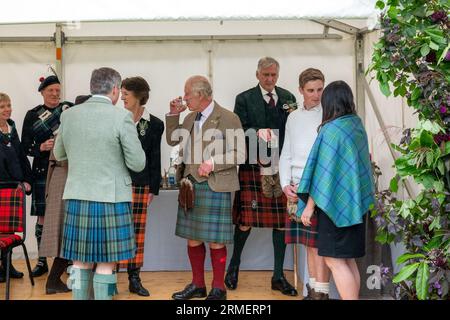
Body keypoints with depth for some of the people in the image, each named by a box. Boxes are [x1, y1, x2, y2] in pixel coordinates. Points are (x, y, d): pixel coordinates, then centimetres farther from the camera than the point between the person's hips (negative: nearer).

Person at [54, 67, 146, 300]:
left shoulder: (68, 115, 4)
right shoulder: (121, 117, -10)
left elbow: (59, 155, 18)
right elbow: (137, 164, -8)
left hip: (77, 198, 5)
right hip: (110, 198, -4)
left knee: (81, 260, 13)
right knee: (106, 261, 6)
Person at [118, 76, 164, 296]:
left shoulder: (154, 124, 2)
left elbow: (155, 159, 4)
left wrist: (153, 188, 2)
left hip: (140, 185, 1)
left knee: (137, 231, 6)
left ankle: (134, 278, 15)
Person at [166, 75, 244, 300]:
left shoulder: (228, 119, -7)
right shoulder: (191, 117, 13)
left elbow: (239, 154, -10)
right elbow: (172, 140, 22)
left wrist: (213, 162, -19)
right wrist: (173, 115, 10)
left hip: (215, 186, -6)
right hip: (190, 184, 6)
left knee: (215, 241, 1)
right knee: (193, 238, 12)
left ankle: (218, 288, 16)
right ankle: (197, 285, 26)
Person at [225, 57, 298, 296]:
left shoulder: (288, 98, 12)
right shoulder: (244, 99, 3)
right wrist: (257, 132, -22)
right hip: (253, 166, -3)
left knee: (281, 221, 6)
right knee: (245, 220, 0)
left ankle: (278, 276, 17)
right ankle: (234, 266, 25)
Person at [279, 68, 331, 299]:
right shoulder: (293, 117, 13)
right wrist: (286, 184, 2)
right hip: (296, 189, 5)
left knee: (319, 243, -3)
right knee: (308, 243, 11)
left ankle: (321, 293, 3)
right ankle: (313, 289, 19)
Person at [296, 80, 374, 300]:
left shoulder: (332, 129, -16)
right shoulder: (357, 125, 8)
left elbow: (324, 172, -16)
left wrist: (309, 205, -9)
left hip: (336, 203, -8)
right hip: (355, 203, 8)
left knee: (334, 260, -4)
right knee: (348, 260, 13)